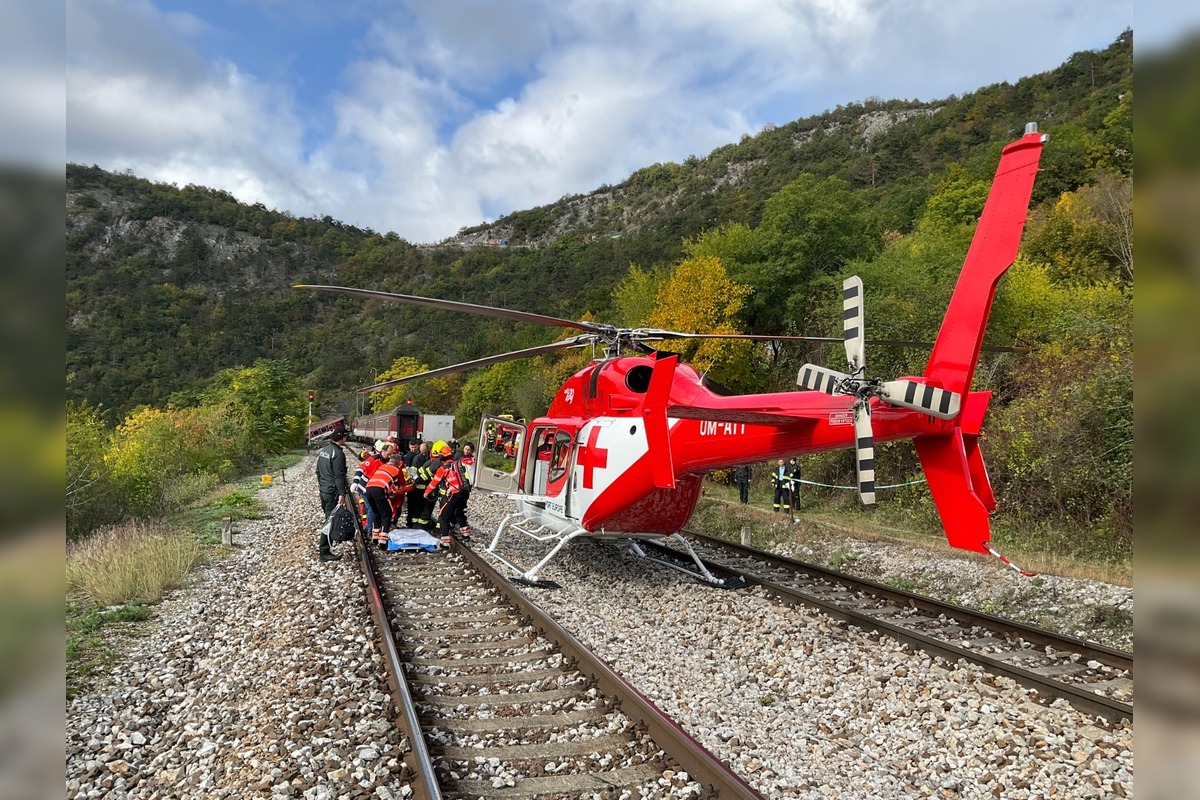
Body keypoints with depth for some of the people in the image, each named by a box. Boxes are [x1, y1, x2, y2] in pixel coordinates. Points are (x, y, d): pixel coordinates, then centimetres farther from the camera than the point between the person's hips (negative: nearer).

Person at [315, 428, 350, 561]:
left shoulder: (323, 450, 10)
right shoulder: (338, 453, -18)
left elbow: (318, 471, 18)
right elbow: (339, 475, -20)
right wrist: (342, 493, -18)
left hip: (323, 489, 9)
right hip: (333, 492, -9)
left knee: (328, 518, 23)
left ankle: (322, 542, 32)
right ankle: (324, 552, -1)